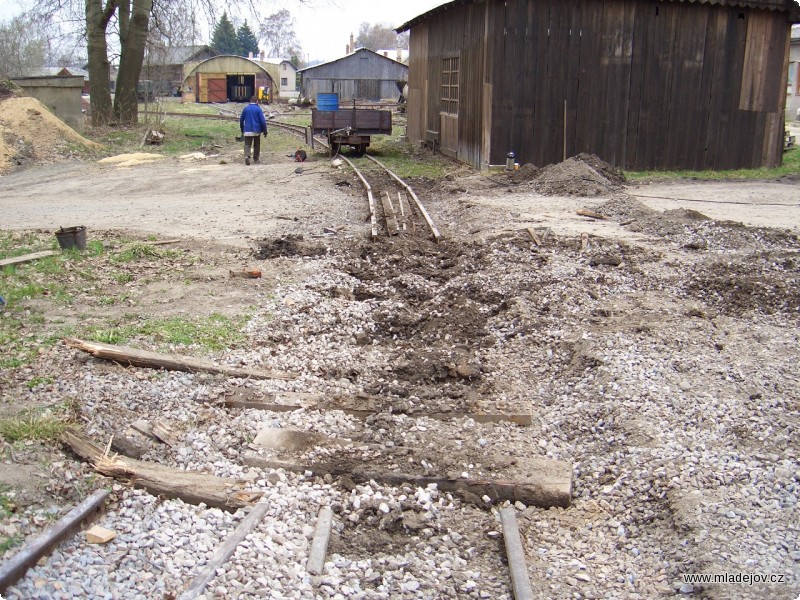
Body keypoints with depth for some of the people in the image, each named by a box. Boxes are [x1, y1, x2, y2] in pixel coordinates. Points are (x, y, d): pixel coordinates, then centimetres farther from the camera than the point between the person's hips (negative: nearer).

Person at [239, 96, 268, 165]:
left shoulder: (245, 109, 4)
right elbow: (262, 121, -9)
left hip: (247, 131, 1)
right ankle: (256, 160, 18)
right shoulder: (258, 109, -6)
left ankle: (247, 156, -26)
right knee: (256, 145, 13)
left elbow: (241, 120, 10)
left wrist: (242, 130, 22)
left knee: (247, 145, 0)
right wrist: (265, 131, -1)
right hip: (256, 131, -1)